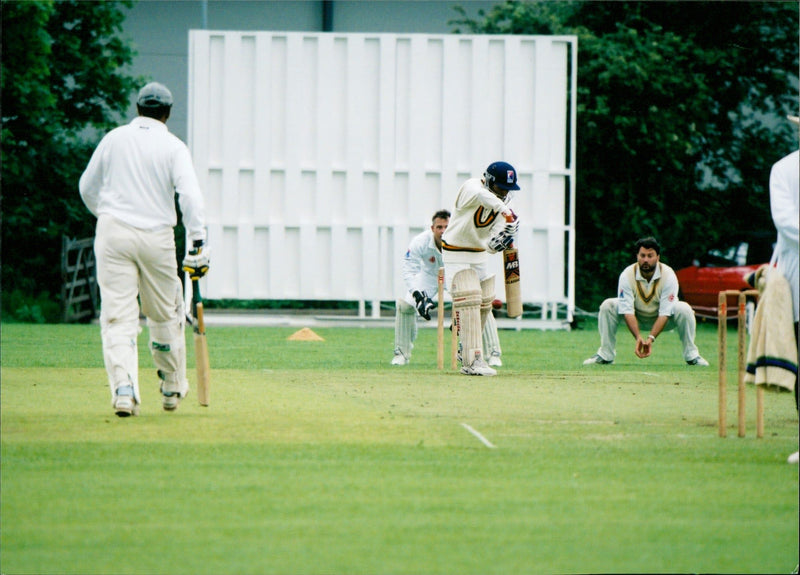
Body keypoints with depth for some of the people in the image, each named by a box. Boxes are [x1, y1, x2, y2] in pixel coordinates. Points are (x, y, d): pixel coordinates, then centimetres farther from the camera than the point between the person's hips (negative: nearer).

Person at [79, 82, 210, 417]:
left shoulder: (114, 139, 7)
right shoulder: (173, 147, 0)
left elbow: (87, 188, 16)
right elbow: (190, 196, -12)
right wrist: (198, 244, -14)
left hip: (113, 234, 1)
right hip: (156, 237, -1)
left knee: (118, 316, -4)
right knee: (165, 314, 16)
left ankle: (123, 389, -21)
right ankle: (172, 388, 27)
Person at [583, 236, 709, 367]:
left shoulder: (668, 275, -26)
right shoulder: (627, 275, -24)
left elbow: (665, 313, -29)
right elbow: (627, 311, -27)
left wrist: (651, 338, -40)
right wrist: (638, 338, -40)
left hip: (661, 320, -1)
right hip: (636, 319, 1)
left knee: (684, 309, -30)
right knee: (608, 306, -23)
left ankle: (691, 356, -16)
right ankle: (605, 355, -14)